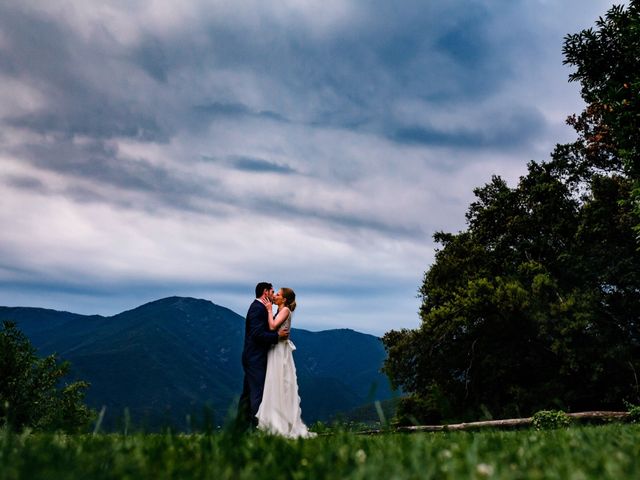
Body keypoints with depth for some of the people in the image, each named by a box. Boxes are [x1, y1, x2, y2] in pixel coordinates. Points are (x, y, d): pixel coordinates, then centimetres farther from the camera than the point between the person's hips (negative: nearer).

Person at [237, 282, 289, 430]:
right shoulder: (258, 308, -15)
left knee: (247, 393, 14)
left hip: (252, 358, 10)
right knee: (258, 394, -8)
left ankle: (241, 425, 20)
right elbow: (258, 334, -23)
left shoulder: (258, 307, 16)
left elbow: (267, 328, 13)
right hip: (256, 359, -10)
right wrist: (278, 336, -18)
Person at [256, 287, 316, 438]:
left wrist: (269, 310, -9)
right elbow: (272, 327, 10)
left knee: (279, 386, -7)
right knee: (275, 387, 9)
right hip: (275, 350, 9)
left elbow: (273, 326, -20)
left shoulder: (286, 310, -8)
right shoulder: (280, 311, 18)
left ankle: (283, 425, -1)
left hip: (281, 351, -9)